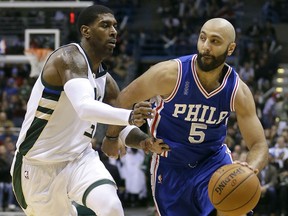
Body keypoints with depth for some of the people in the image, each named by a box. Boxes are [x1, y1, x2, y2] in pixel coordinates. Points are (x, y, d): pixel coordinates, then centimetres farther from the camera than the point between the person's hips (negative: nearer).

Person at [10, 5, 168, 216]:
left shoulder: (106, 81, 3)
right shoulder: (70, 57, -20)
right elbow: (84, 107, -39)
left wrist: (144, 140, -9)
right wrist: (129, 116, -53)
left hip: (80, 160, 5)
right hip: (37, 167, -5)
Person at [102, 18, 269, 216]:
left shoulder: (238, 91, -18)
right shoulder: (170, 74, -24)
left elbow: (259, 145, -15)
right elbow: (125, 99, -7)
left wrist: (251, 168, -39)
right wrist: (112, 137, 8)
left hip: (214, 158, 1)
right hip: (171, 166, 0)